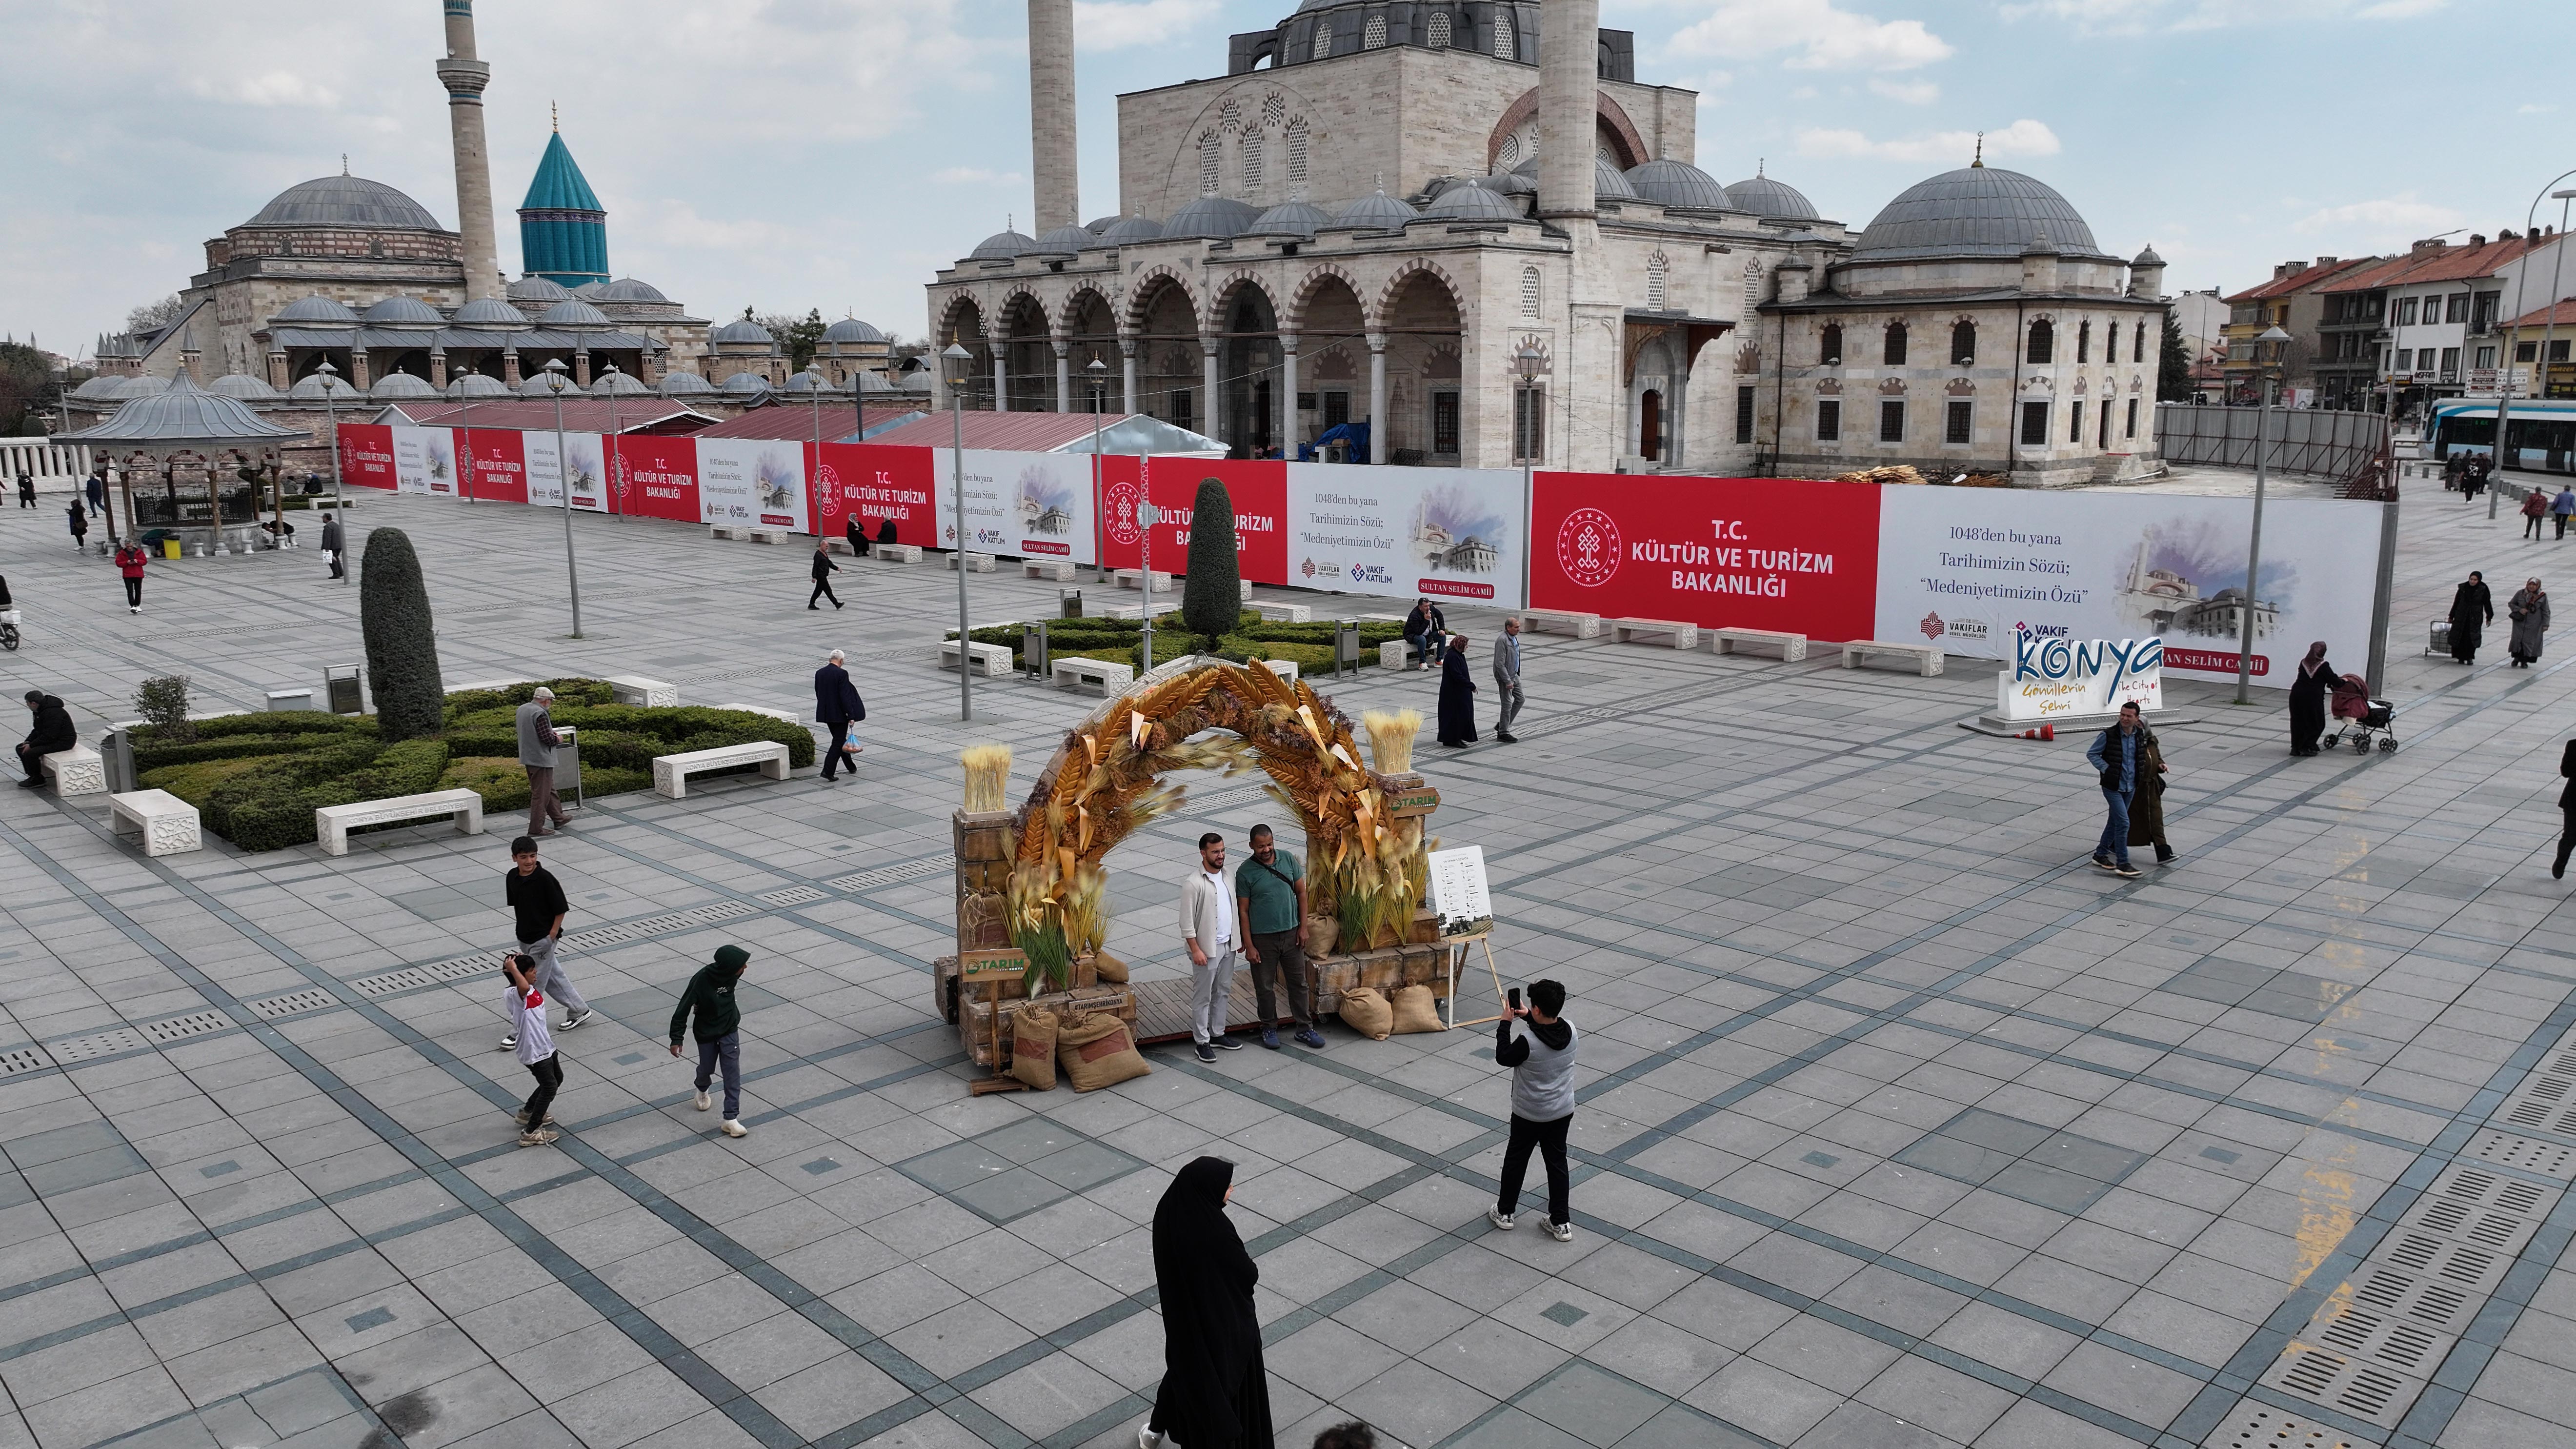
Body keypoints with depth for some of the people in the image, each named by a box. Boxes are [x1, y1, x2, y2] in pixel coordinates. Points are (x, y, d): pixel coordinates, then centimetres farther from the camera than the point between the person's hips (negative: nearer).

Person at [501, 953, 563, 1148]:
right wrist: (512, 968, -37)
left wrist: (520, 961, 12)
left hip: (545, 1046, 10)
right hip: (534, 1051, -10)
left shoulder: (532, 990, 3)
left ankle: (527, 1113, 42)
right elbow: (524, 987, -52)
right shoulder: (515, 994, -25)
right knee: (550, 1087, -4)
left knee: (557, 1079, 25)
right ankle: (530, 1133, 3)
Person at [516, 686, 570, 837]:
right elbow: (546, 738, -24)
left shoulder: (522, 709, 7)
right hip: (541, 759, -10)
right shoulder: (540, 714, -22)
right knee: (541, 794, -2)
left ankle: (558, 818, 35)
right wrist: (557, 739, -4)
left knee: (549, 789, 22)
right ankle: (535, 830, 2)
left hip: (528, 757, 10)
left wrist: (550, 733, 14)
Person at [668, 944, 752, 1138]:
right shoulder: (701, 981, -30)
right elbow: (684, 1009, -22)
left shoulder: (732, 974, -16)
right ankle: (702, 1090, 53)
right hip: (706, 1033, -3)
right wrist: (676, 1039, -19)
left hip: (730, 1029, 3)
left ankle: (731, 1118, -1)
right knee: (707, 1069, 17)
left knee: (732, 1074, -4)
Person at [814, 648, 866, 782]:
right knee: (838, 742, 0)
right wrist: (851, 716, -16)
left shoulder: (819, 673, 3)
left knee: (840, 739, 19)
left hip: (826, 713, 7)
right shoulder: (842, 674, -16)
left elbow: (818, 694, 11)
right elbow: (845, 697, -19)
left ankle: (851, 767, 31)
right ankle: (828, 771, -9)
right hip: (839, 714, -7)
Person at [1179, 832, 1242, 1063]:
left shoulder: (1227, 875, 3)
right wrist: (1196, 950, -19)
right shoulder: (1194, 884, -20)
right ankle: (1202, 1041, 14)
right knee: (1203, 997, 4)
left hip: (1228, 945, 7)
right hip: (1207, 948, -7)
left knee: (1222, 992, 17)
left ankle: (1218, 1034, 30)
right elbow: (1187, 922, -18)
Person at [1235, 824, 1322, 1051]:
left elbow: (1301, 893, 4)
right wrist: (1249, 946, -11)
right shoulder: (1245, 872, -12)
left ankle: (1305, 1029, 22)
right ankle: (1269, 1028, 28)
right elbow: (1243, 911, -9)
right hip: (1263, 938, -3)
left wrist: (1303, 927, -1)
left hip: (1291, 934, 3)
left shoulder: (1288, 859, -4)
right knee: (1264, 986, 10)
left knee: (1298, 982, 10)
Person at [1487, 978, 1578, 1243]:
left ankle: (1504, 1212, 32)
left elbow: (1503, 1057, -12)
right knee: (1557, 1163, 16)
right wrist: (1528, 1017, 4)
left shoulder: (1528, 1043, -30)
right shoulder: (1570, 1031, -13)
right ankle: (1561, 1223, 22)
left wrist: (1505, 1023, -7)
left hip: (1529, 1116, -5)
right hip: (1563, 1112, 5)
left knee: (1516, 1161, 16)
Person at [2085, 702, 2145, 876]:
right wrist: (2107, 769, -13)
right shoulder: (2109, 735, -12)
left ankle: (2100, 854, 30)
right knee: (2123, 823, -11)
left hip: (2130, 788, 6)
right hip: (2113, 787, -6)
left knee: (2114, 822, 15)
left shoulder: (2139, 736, 3)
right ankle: (2122, 863, -6)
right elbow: (2092, 754, -5)